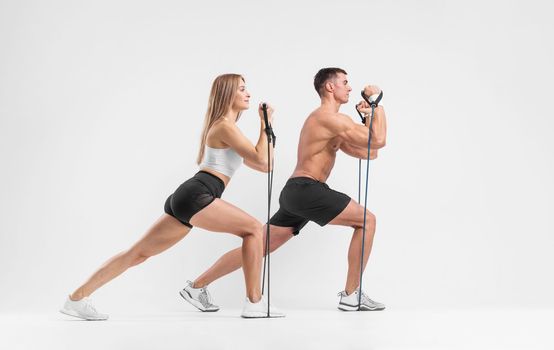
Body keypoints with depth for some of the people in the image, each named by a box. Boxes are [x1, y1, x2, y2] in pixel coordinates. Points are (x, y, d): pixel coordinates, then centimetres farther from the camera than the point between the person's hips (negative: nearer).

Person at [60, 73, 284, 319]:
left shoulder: (220, 126, 27)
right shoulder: (226, 127, -4)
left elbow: (261, 164, 31)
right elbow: (262, 161, -11)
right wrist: (265, 125, -4)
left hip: (185, 197, 10)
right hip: (194, 196, -10)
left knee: (140, 252, 7)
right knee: (253, 228, -4)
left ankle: (77, 298, 7)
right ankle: (254, 303, -4)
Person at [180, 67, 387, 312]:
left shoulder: (322, 119, 24)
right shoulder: (332, 118, -9)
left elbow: (367, 152, 23)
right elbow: (378, 140, -16)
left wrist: (367, 116, 13)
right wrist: (378, 105, -2)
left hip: (294, 192, 10)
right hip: (306, 190, -10)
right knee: (366, 220, -3)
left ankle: (197, 285, 14)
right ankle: (351, 295, -1)